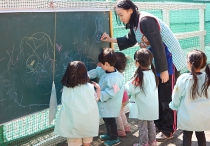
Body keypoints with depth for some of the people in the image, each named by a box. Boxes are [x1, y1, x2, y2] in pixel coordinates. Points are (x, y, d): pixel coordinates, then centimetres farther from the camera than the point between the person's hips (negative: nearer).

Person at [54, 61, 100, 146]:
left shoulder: (65, 89, -11)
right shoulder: (89, 87, -13)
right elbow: (96, 99, 3)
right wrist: (98, 88, 20)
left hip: (73, 122, 0)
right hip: (88, 121, 0)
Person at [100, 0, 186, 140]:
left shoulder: (146, 21, -26)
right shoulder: (135, 22, 3)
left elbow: (158, 46, -27)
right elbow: (130, 40, 17)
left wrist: (163, 70, -24)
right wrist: (111, 39, 7)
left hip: (170, 60, -9)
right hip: (158, 61, 9)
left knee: (167, 97, 0)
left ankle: (168, 130, 12)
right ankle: (160, 125, 26)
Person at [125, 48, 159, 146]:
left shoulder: (140, 76, -24)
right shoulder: (152, 73, -1)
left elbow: (131, 89, -20)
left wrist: (126, 85, 0)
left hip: (143, 107, -7)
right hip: (152, 106, 7)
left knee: (142, 126, 8)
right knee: (151, 124, 22)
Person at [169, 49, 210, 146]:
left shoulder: (183, 79, -19)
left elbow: (176, 96, -7)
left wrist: (175, 107, 13)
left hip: (187, 116, -3)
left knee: (187, 136, 14)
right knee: (201, 135, 21)